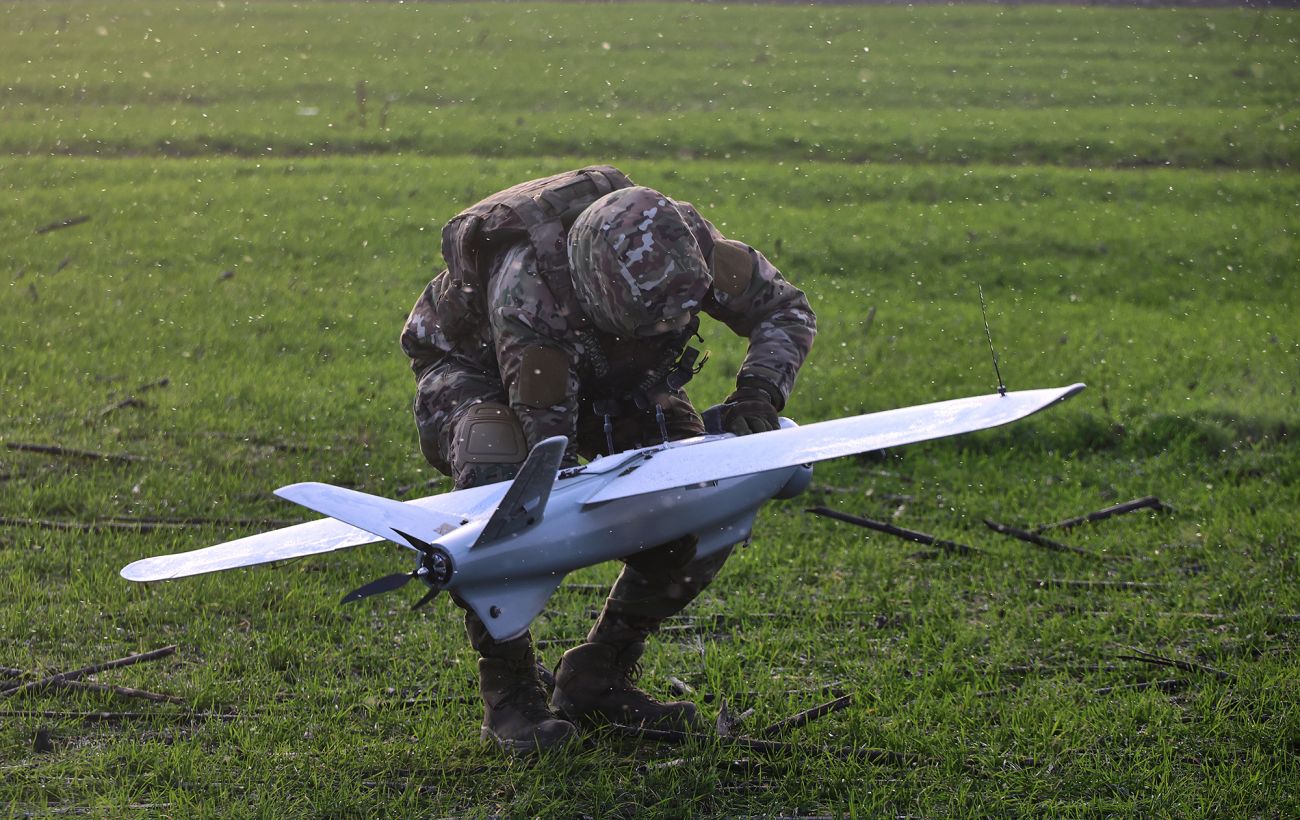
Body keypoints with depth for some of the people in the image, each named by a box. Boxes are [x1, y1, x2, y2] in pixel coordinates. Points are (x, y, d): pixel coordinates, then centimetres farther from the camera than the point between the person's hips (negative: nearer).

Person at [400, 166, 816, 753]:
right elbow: (551, 441, -38)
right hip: (476, 370, -5)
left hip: (610, 378, 5)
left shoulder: (684, 244, -30)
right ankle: (507, 694, -22)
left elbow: (787, 310, -13)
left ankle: (595, 681, 0)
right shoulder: (528, 288, -44)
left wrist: (758, 392, -30)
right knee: (500, 485, -40)